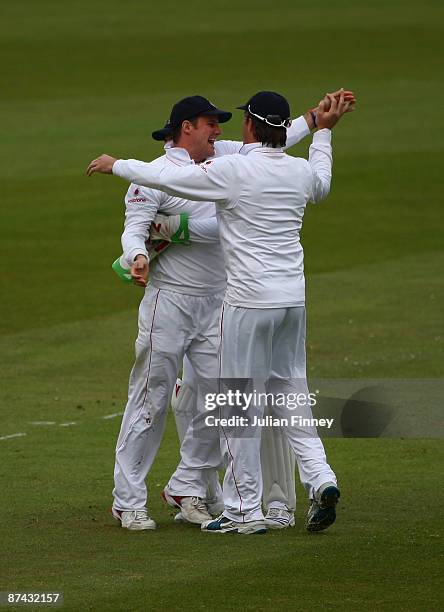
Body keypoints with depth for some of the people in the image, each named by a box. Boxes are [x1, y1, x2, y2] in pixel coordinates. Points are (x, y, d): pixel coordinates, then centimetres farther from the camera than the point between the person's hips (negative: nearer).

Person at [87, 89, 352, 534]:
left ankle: (245, 509, 5)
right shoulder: (301, 170, 5)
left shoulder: (233, 171, -13)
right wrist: (323, 131, 41)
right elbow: (321, 187, 31)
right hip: (293, 297, 6)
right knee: (289, 390, 17)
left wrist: (117, 165, 8)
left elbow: (166, 179, -7)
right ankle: (319, 476, 0)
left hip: (249, 301, -6)